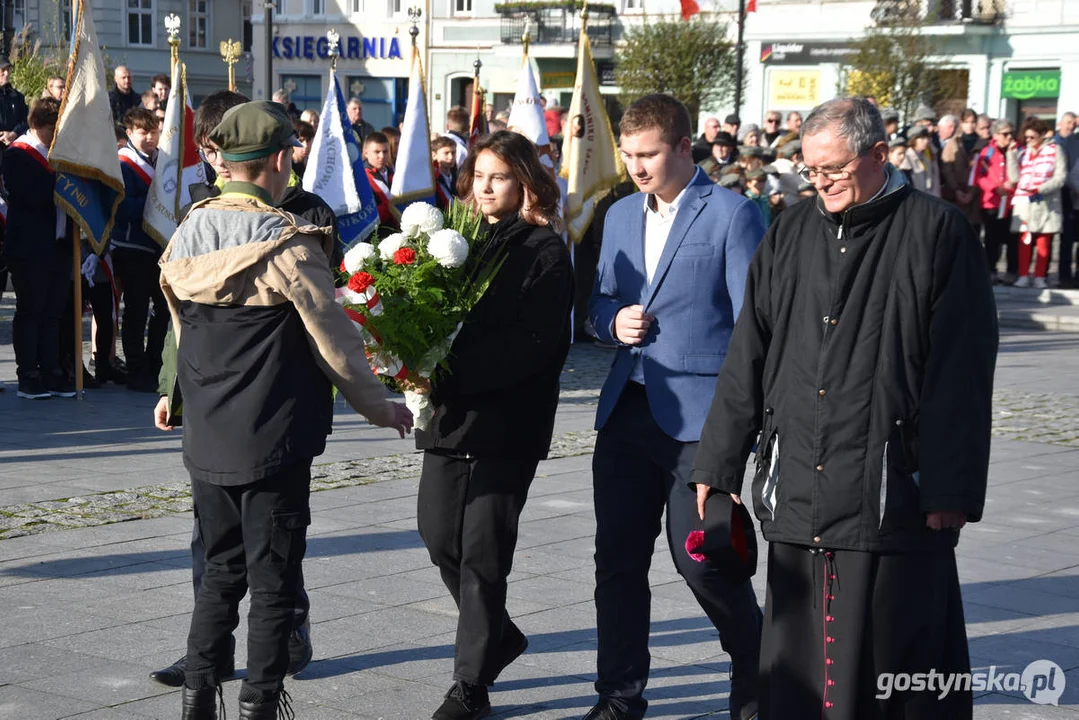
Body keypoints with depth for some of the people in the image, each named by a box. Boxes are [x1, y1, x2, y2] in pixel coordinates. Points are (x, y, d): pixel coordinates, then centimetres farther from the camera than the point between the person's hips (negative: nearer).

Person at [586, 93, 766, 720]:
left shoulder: (732, 214, -5)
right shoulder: (621, 216, 15)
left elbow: (750, 321, -8)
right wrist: (614, 321, -2)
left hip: (698, 415, -6)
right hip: (626, 409, 6)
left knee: (702, 559, -4)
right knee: (618, 558, 7)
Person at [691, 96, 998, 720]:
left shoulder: (936, 233, -2)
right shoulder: (793, 233, 12)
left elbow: (960, 375, -6)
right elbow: (747, 357, 14)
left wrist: (951, 491, -11)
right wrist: (719, 462, 10)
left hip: (891, 495, -5)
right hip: (797, 489, 5)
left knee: (892, 660, 0)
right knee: (796, 669, 9)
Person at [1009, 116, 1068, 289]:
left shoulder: (1054, 150, 2)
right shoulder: (1023, 151, 12)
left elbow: (1060, 177, -5)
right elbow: (1015, 177, 5)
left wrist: (1041, 189, -17)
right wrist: (1012, 154, -2)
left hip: (1047, 204, -2)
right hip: (1024, 203, 3)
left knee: (1044, 242, 0)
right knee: (1024, 241, -1)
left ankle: (1040, 276, 5)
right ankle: (1023, 276, 1)